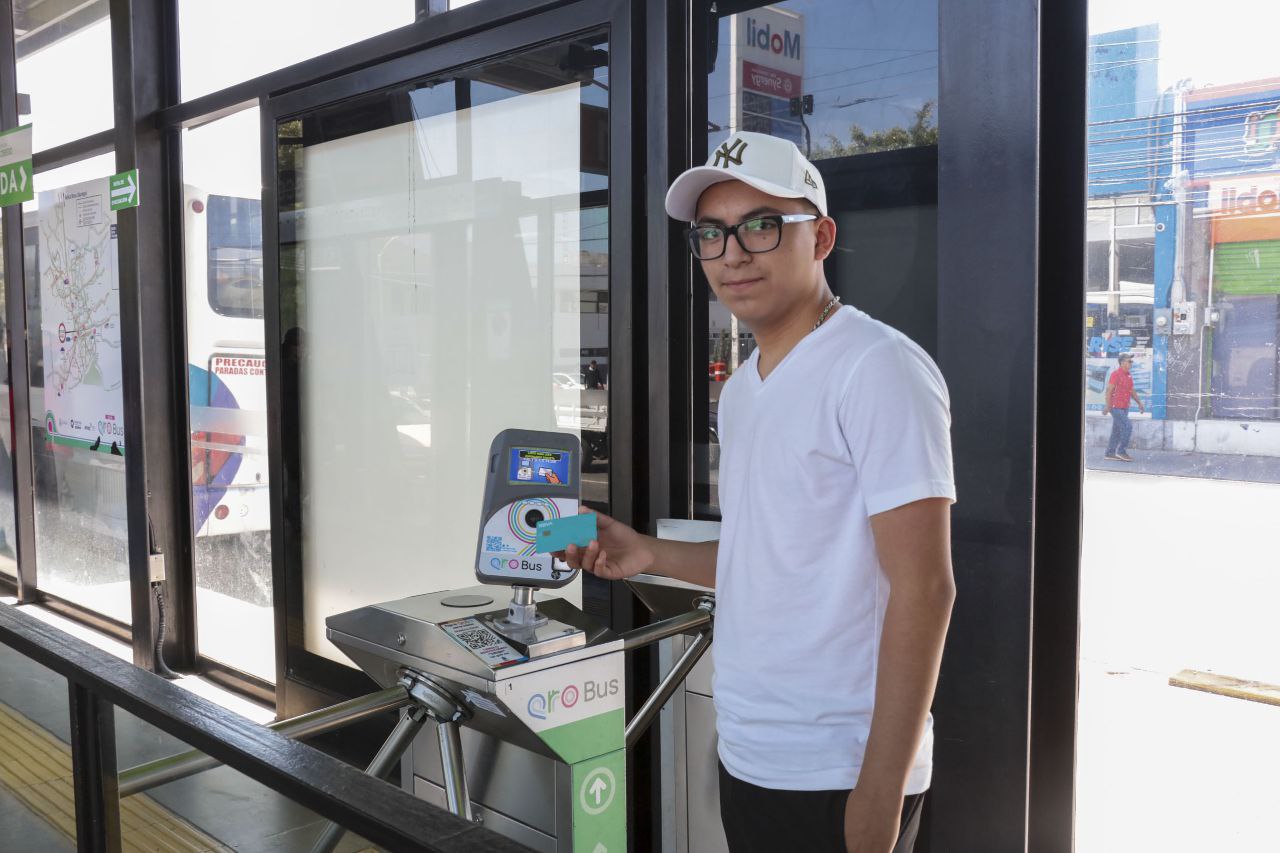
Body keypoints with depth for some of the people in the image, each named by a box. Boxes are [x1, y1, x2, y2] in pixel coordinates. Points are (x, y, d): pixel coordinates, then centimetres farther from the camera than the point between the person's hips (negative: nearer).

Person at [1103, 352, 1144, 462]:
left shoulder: (1129, 375, 13)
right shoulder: (1116, 374, -13)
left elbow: (1132, 391, 21)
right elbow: (1109, 390, -17)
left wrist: (1139, 403, 16)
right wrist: (1107, 406, -22)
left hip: (1124, 408, 9)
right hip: (1116, 407, -9)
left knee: (1117, 430, 9)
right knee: (1127, 427, -14)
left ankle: (1110, 453, 14)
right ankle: (1121, 451, -6)